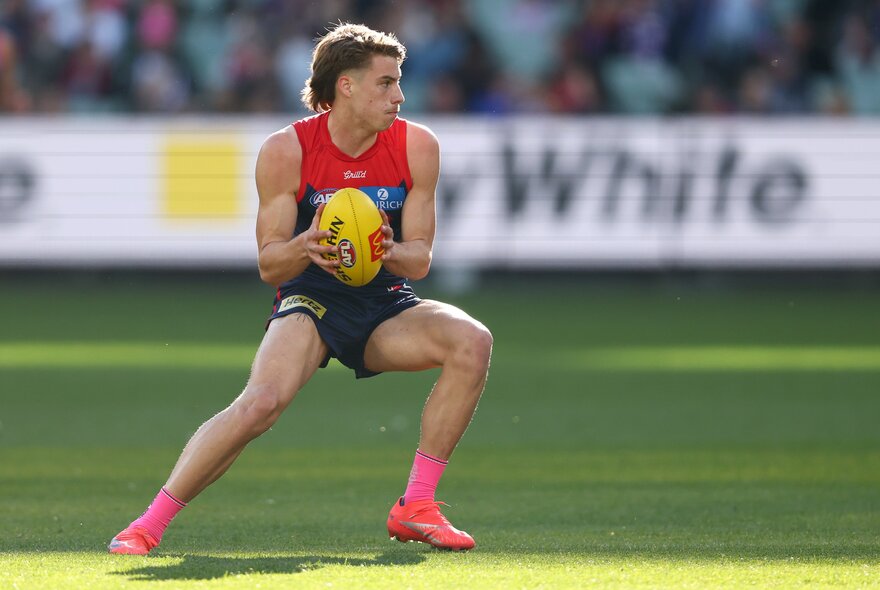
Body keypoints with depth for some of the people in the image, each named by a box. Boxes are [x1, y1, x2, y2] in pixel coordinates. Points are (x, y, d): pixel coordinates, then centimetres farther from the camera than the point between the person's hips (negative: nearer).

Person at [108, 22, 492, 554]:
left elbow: (420, 258, -2)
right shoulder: (287, 151, -11)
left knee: (472, 341, -25)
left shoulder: (417, 146, -5)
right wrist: (305, 247, -30)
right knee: (262, 400, -32)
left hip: (385, 309, 3)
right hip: (309, 301, -3)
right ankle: (150, 524, -20)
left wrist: (389, 252, -26)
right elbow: (269, 265, -7)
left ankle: (416, 506, -18)